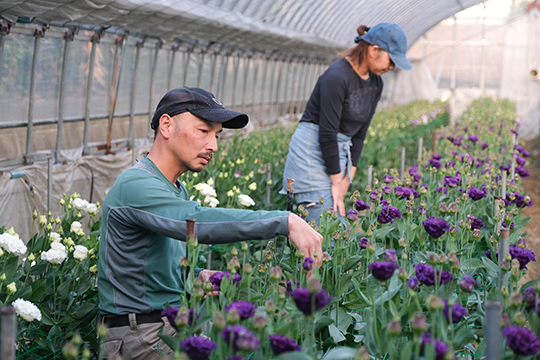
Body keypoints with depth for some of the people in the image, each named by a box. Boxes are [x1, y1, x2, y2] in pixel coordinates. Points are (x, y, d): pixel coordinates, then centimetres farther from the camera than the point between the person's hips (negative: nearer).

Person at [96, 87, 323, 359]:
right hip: (140, 337, -9)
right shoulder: (135, 186, -18)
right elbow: (197, 222, -35)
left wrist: (198, 275, 0)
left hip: (175, 323, 9)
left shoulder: (177, 190, 15)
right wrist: (285, 222, -39)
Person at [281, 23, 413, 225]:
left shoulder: (375, 84, 6)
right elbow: (327, 133, -20)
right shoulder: (337, 77, -20)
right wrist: (336, 182, -16)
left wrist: (347, 179, 3)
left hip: (338, 152, 8)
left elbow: (359, 132, 9)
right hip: (312, 150, -8)